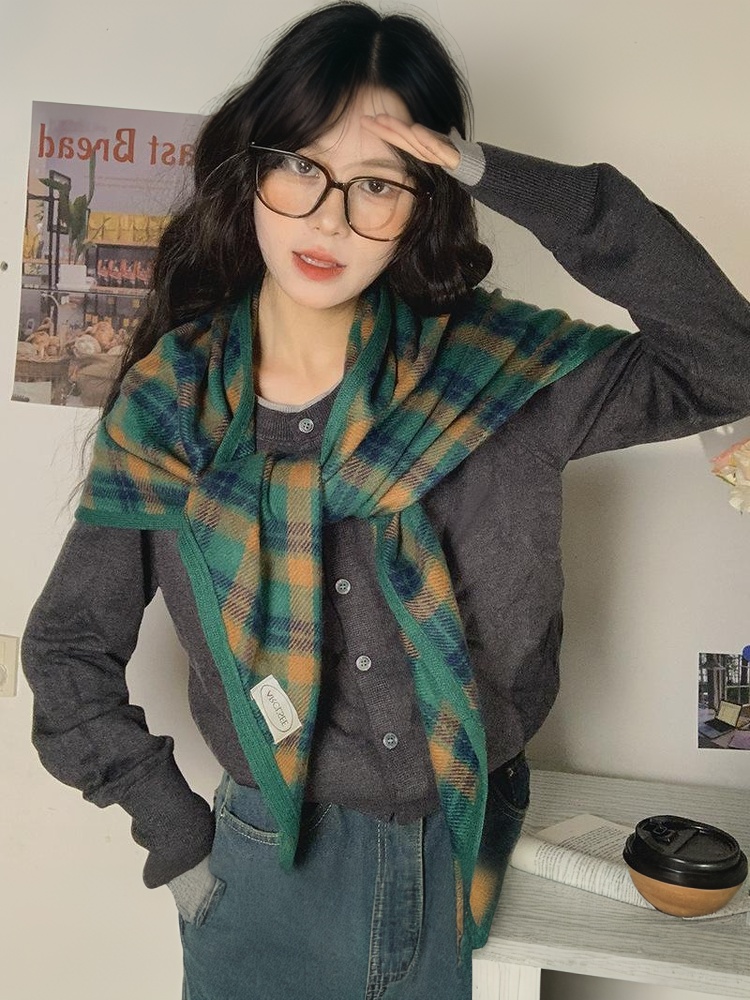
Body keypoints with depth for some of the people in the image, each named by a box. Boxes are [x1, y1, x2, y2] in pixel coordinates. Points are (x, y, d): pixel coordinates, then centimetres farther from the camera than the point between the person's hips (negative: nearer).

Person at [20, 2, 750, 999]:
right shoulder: (166, 406, -8)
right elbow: (67, 647, 0)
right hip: (271, 875, 0)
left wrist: (522, 186, -23)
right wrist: (178, 836, -3)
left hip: (482, 857, 1)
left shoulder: (501, 368, -10)